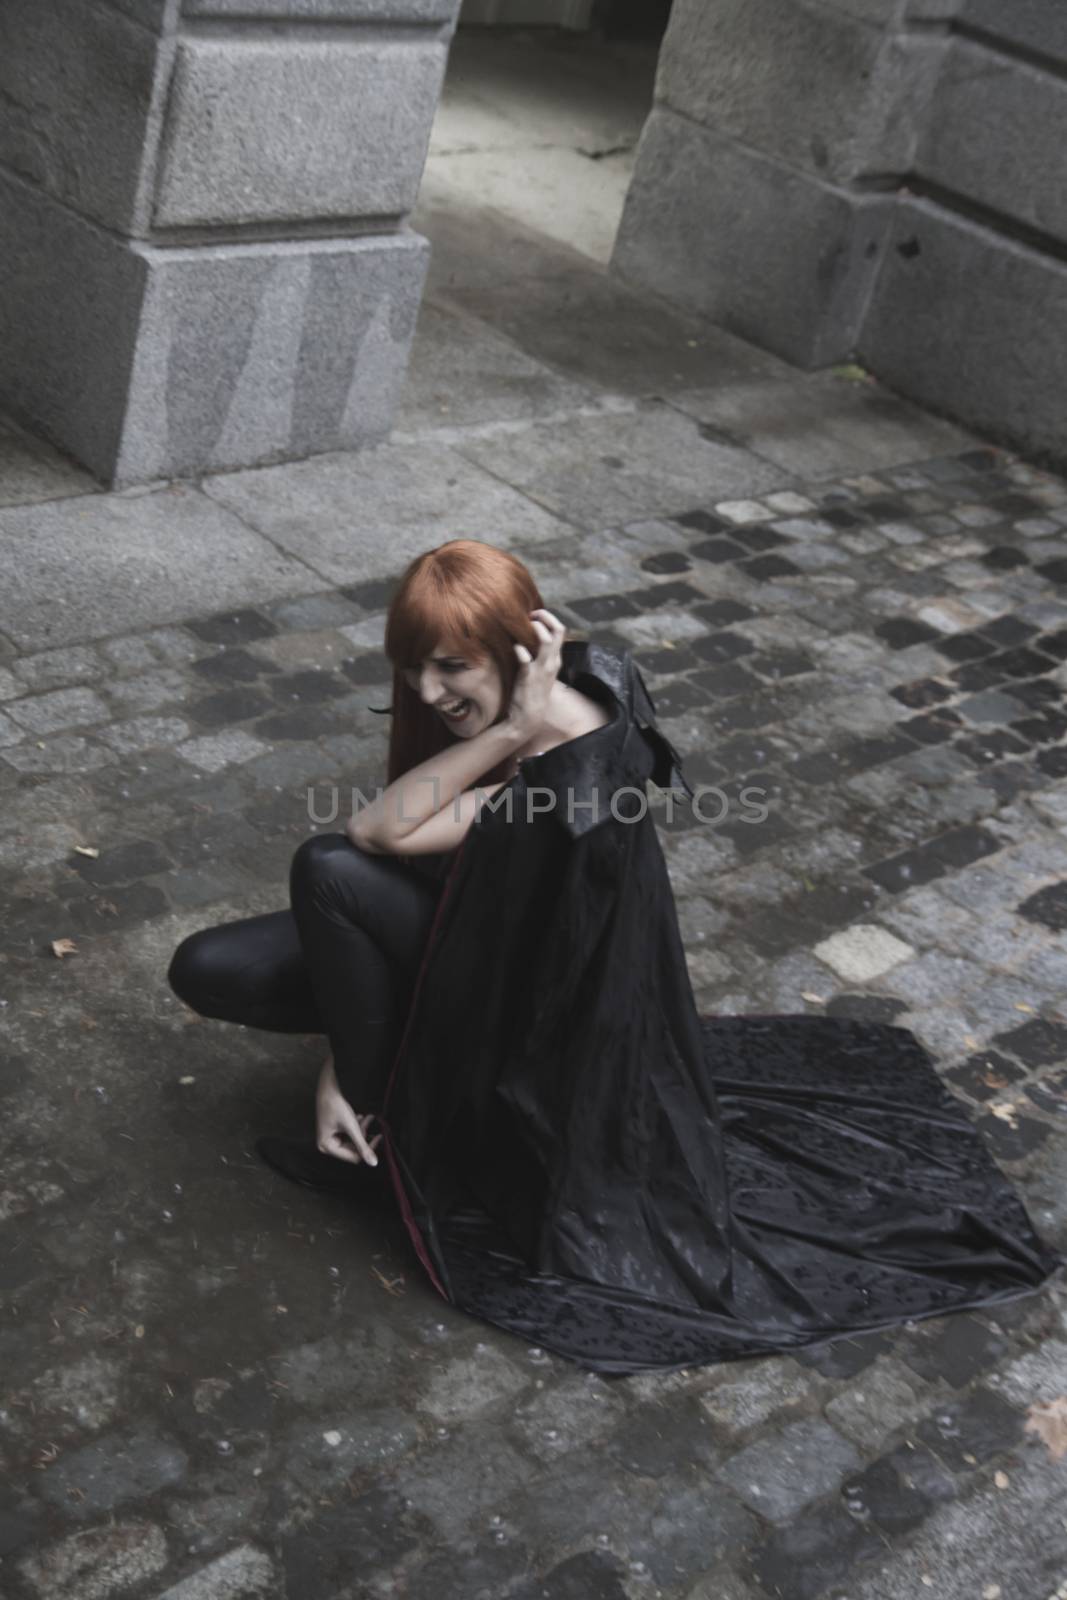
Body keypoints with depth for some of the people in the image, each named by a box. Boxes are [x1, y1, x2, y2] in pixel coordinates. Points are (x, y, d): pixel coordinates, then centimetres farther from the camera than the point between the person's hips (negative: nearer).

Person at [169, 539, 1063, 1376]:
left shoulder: (577, 780, -34)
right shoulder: (472, 710, -10)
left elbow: (376, 837, -33)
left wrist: (509, 733, -37)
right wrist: (336, 1063, -14)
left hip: (526, 1000, -7)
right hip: (454, 937, 7)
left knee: (327, 872, -26)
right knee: (208, 971, -8)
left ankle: (382, 1112, -6)